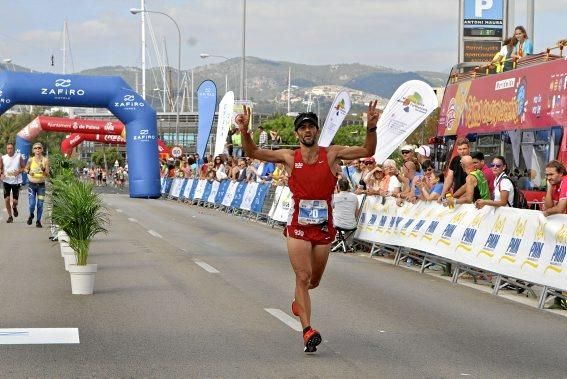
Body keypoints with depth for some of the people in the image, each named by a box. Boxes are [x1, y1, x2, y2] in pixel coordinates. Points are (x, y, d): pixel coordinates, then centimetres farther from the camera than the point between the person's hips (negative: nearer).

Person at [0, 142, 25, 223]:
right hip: (7, 181, 1)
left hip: (16, 181, -1)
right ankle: (10, 216, 12)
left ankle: (14, 207, 37)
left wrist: (19, 171, -19)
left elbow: (24, 167, 1)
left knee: (15, 201, 0)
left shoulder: (18, 157, -6)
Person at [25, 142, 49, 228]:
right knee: (32, 204, -6)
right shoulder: (30, 160, -3)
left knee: (40, 204, -1)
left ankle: (38, 221, 16)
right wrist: (29, 172, -9)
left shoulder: (45, 160, -5)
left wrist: (43, 169, -24)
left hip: (41, 185, 0)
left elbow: (47, 175, -5)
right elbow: (26, 169, 13)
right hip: (32, 185, 0)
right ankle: (31, 215, 26)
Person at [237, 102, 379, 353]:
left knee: (314, 280, 15)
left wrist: (371, 128, -17)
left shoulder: (331, 154, 1)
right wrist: (244, 131, -16)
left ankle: (299, 300, 49)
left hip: (324, 226, 2)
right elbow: (253, 152, 1)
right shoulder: (289, 157, 1)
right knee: (303, 277, -12)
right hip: (298, 226, -2)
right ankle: (308, 331, -13)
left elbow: (367, 151, -2)